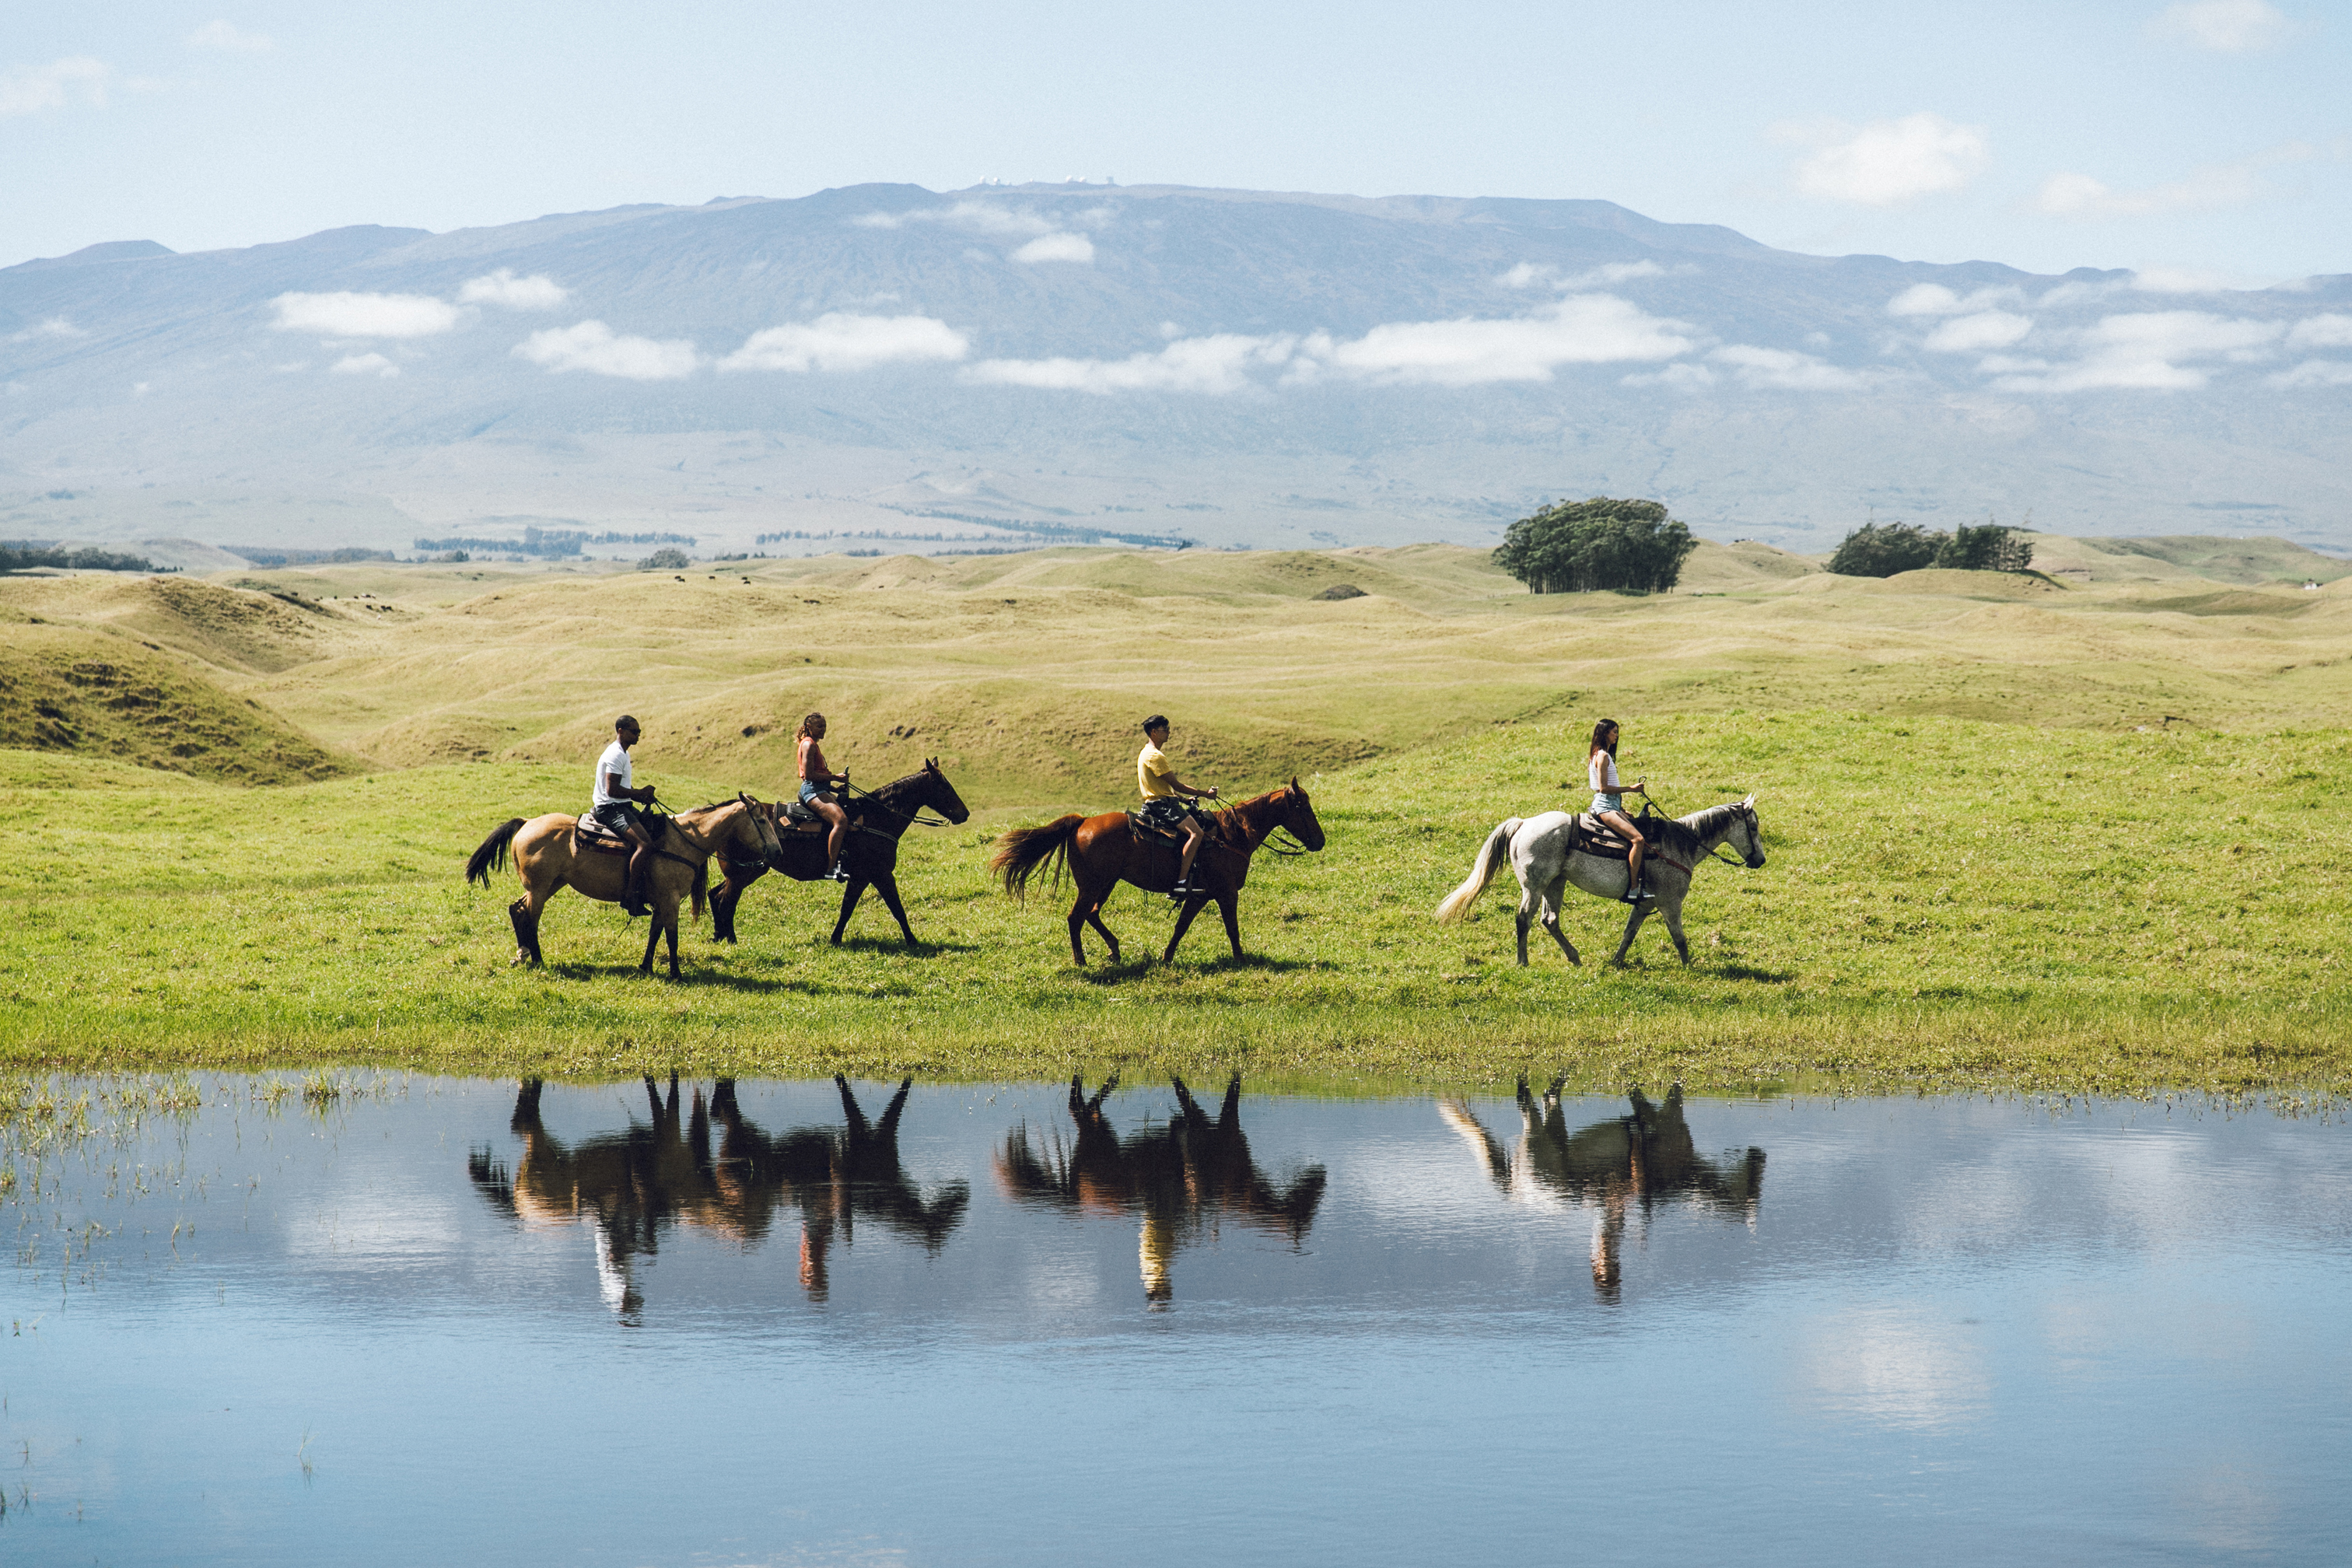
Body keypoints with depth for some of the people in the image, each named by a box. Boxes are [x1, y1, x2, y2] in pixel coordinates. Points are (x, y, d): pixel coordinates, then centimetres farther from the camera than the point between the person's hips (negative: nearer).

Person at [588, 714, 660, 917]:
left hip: (621, 807, 11)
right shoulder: (615, 755, -15)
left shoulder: (623, 754, 18)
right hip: (610, 808, -11)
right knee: (645, 843, -27)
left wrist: (642, 793, 8)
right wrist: (639, 793, -14)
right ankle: (630, 895, -25)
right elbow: (612, 789, -22)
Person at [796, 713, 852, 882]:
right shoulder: (808, 744, -7)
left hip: (820, 790, 11)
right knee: (841, 820, -28)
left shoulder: (814, 745, 24)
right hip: (812, 790, -11)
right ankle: (832, 868, -35)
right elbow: (809, 774, -17)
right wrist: (835, 778, -12)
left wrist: (835, 787, 14)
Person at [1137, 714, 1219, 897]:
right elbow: (1176, 785, -14)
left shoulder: (1146, 753, 20)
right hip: (1161, 805, -11)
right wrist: (1204, 794, -6)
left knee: (1199, 826, 19)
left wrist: (1184, 798, 18)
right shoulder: (1155, 756, -14)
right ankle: (1181, 883, -33)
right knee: (1196, 833, -25)